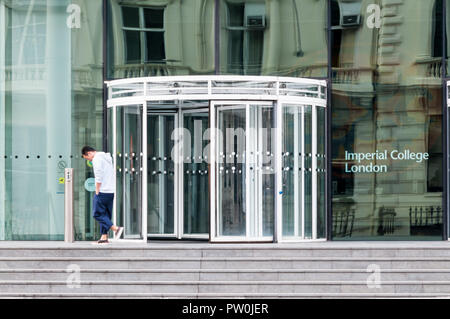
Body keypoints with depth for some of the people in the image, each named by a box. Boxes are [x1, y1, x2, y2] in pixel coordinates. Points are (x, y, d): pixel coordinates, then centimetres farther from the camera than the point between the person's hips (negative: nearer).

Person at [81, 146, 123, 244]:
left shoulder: (97, 159, -10)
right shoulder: (107, 158, 19)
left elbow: (99, 177, -18)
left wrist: (97, 191, -12)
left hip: (102, 192, -9)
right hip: (111, 191, 9)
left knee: (97, 214, -4)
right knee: (105, 214, 10)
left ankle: (116, 228, -14)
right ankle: (104, 237, 7)